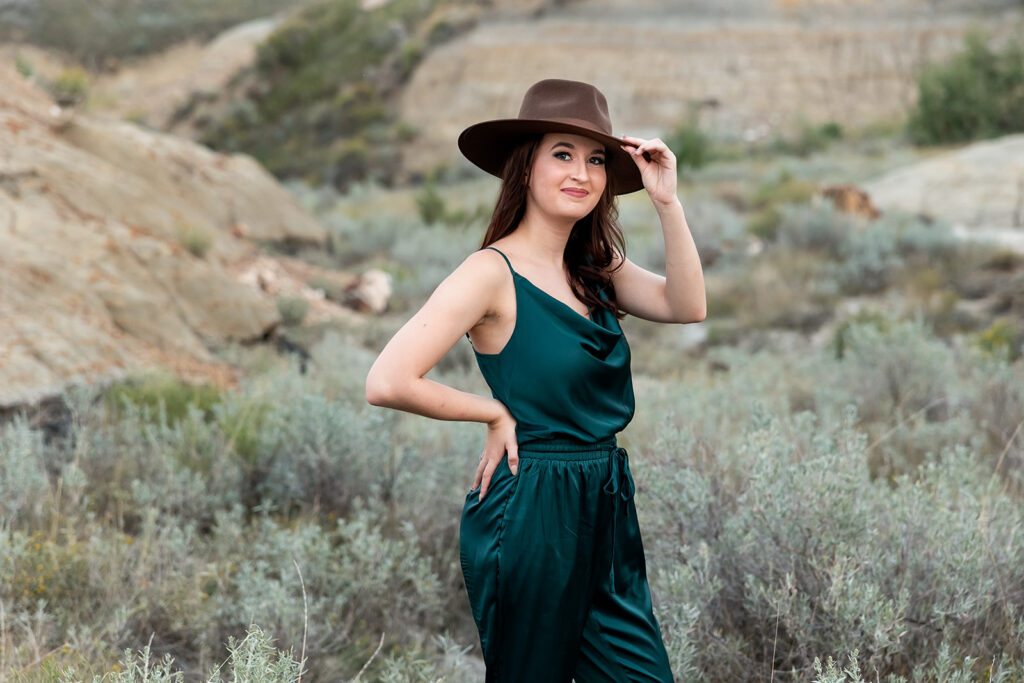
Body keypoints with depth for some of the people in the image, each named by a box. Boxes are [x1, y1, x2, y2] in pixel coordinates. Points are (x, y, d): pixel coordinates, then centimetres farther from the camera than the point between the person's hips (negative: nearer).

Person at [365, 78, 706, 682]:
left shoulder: (596, 266, 10)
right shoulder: (493, 272, -14)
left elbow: (687, 306, -2)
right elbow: (388, 382, -23)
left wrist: (667, 201, -8)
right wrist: (495, 412, -12)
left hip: (606, 509, 7)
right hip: (531, 513, -7)